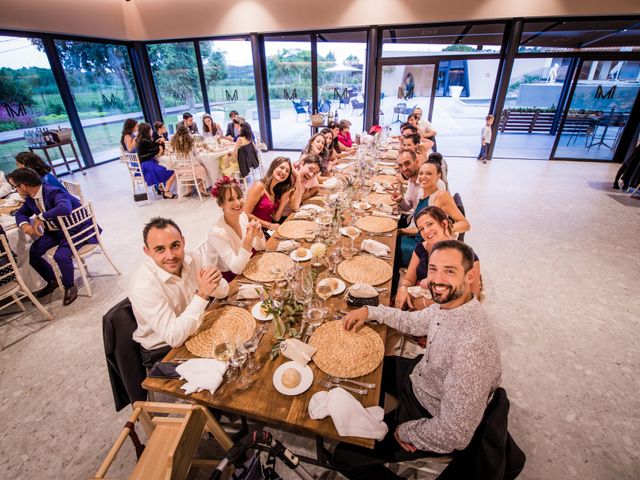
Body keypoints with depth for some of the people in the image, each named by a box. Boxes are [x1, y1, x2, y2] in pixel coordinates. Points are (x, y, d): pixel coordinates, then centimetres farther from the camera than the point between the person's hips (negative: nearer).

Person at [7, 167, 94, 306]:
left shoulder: (54, 192, -26)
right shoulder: (30, 198, 1)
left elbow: (65, 208, -46)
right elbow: (21, 213, 16)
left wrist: (40, 217, -32)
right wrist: (24, 224, -8)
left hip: (77, 229, -9)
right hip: (55, 230, 9)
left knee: (61, 256, -29)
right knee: (32, 253, 0)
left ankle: (70, 287, -2)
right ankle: (53, 280, 23)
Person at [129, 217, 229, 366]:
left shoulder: (190, 259, -11)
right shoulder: (143, 285, -28)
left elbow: (223, 292, 0)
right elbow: (174, 338, -28)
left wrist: (214, 281, -23)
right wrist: (202, 294, -34)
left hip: (196, 331, 5)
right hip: (163, 351, -5)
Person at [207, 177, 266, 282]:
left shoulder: (243, 216, -6)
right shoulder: (217, 232, -26)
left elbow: (261, 247, 2)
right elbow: (237, 269, -29)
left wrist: (259, 232, -19)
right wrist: (249, 238, -38)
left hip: (246, 267, 6)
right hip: (229, 279, -6)